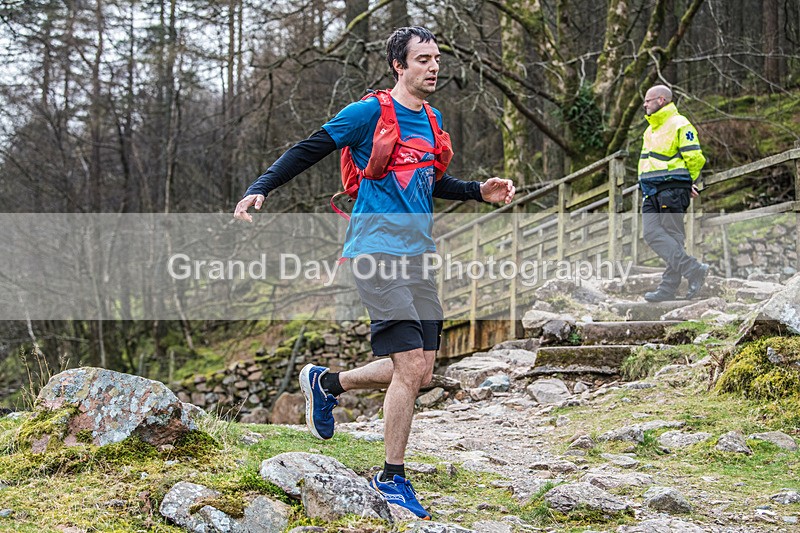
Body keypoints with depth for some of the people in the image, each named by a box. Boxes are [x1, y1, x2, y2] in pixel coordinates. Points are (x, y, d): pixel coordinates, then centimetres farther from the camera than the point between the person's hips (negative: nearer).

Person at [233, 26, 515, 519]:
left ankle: (326, 383, 29)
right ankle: (392, 479, 3)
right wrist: (260, 188, -13)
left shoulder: (432, 120, 16)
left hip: (419, 256, 8)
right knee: (411, 366, -13)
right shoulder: (370, 112, -6)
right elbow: (309, 150, -3)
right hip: (379, 252, -8)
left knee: (419, 373, 6)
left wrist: (480, 192, 16)